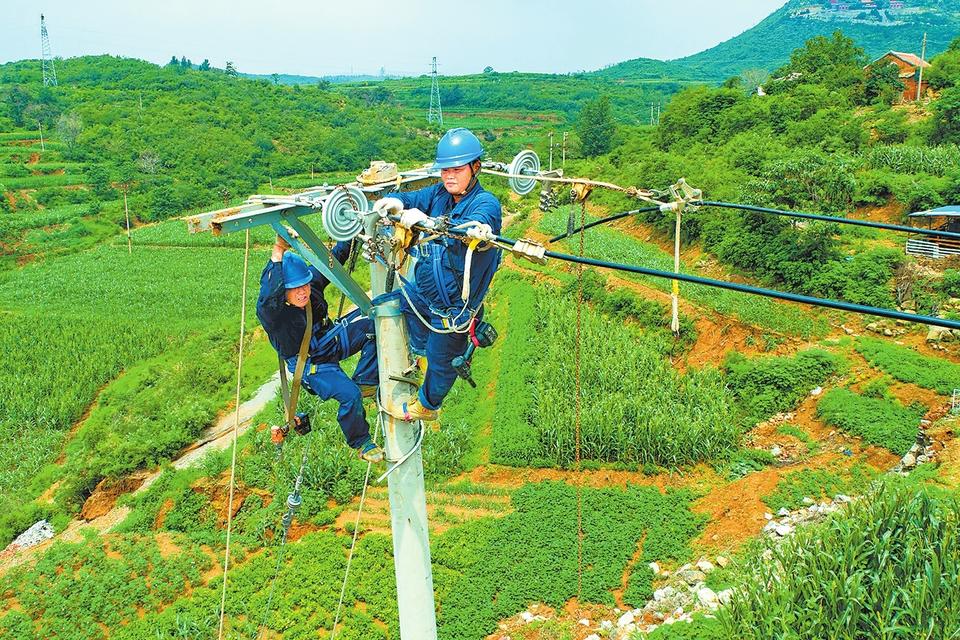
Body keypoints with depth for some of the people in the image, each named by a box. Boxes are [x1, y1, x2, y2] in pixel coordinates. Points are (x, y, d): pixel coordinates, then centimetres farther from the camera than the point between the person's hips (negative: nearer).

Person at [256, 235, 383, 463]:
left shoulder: (312, 282, -11)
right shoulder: (270, 310, -29)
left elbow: (334, 259, 3)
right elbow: (268, 296, -53)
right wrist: (278, 252, -60)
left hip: (330, 341, 6)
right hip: (311, 365, -6)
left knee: (373, 321, -13)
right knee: (350, 394, -27)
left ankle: (365, 382, -4)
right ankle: (360, 443, 1)